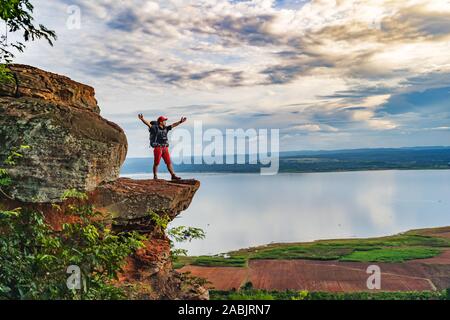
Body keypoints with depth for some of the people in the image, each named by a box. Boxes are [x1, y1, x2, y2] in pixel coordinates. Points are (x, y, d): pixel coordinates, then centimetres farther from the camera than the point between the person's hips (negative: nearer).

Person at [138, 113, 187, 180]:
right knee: (156, 163, 1)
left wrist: (180, 122, 23)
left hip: (165, 148, 6)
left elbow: (173, 125, 20)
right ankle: (155, 177, 12)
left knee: (169, 162, 5)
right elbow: (148, 124, -20)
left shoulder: (166, 128, 11)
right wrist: (142, 119, -36)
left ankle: (173, 175, 7)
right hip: (158, 148, -6)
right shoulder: (155, 128, -7)